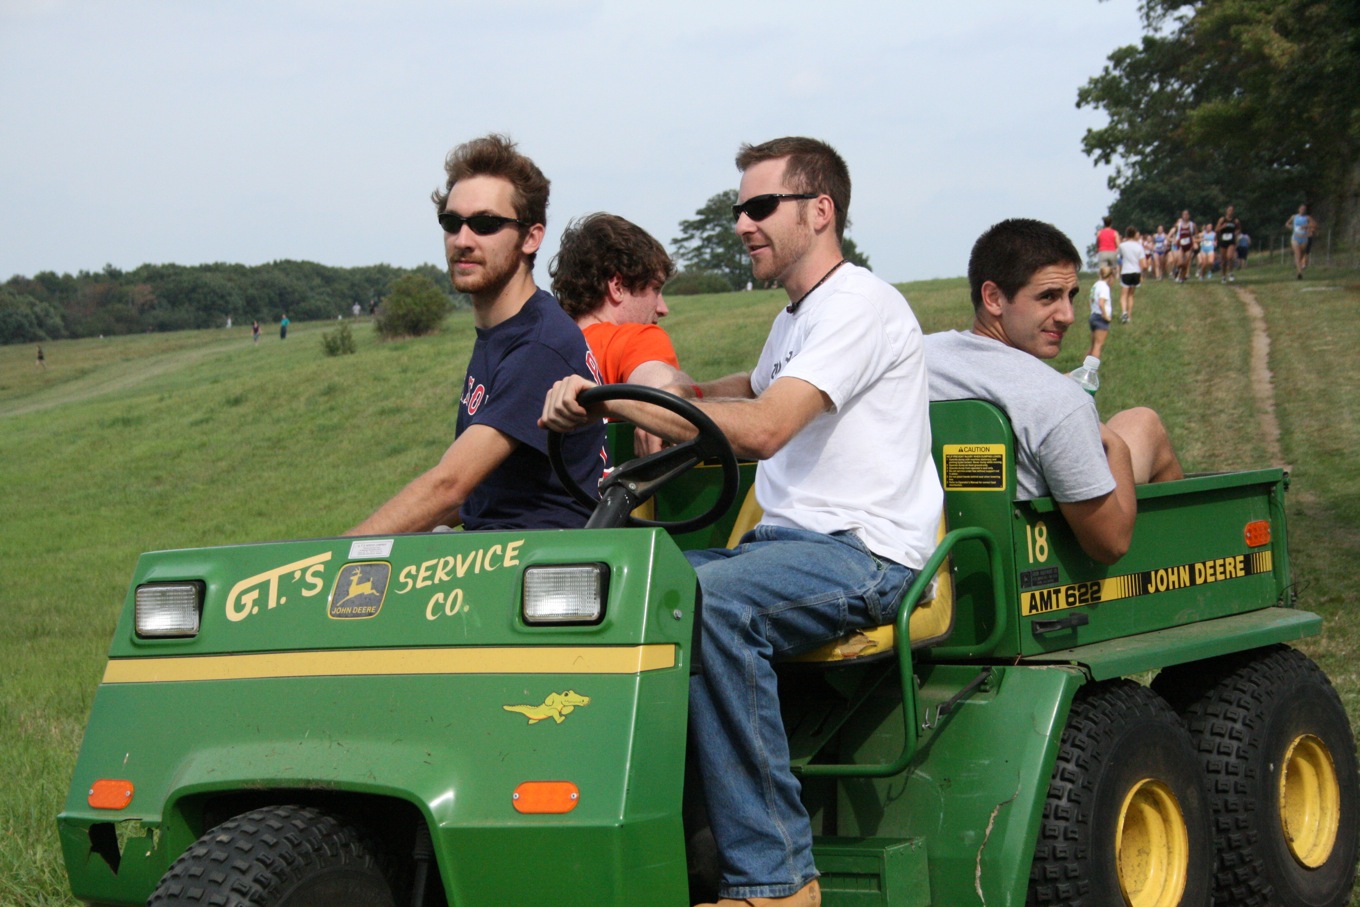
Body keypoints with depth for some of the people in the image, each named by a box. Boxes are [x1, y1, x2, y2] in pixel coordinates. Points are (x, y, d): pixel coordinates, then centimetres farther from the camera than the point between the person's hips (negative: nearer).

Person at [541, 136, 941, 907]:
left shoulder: (860, 305, -9)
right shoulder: (796, 320, 23)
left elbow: (763, 429, -23)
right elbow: (753, 390, 46)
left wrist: (614, 398, -21)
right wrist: (671, 394, 24)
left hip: (866, 554, -10)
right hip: (790, 541, 10)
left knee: (712, 602, -35)